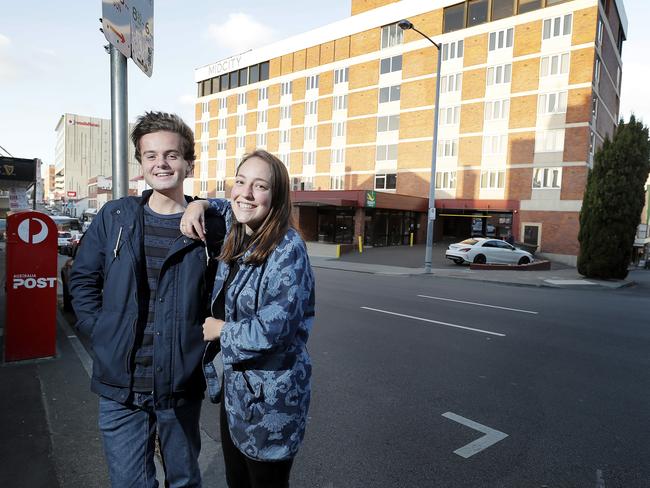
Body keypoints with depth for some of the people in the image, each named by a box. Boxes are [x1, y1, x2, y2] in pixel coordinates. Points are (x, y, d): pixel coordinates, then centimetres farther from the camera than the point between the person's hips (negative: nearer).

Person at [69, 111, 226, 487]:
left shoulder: (211, 225, -6)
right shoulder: (114, 217, -1)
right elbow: (83, 277, 8)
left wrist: (202, 345, -5)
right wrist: (99, 329, 0)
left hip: (182, 385, -1)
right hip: (119, 383, 1)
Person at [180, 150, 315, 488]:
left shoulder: (287, 248, -21)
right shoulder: (236, 237, 2)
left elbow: (271, 329, -27)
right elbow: (229, 207, 25)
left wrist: (221, 330, -10)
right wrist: (199, 205, 3)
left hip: (271, 394, -7)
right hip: (234, 384, 8)